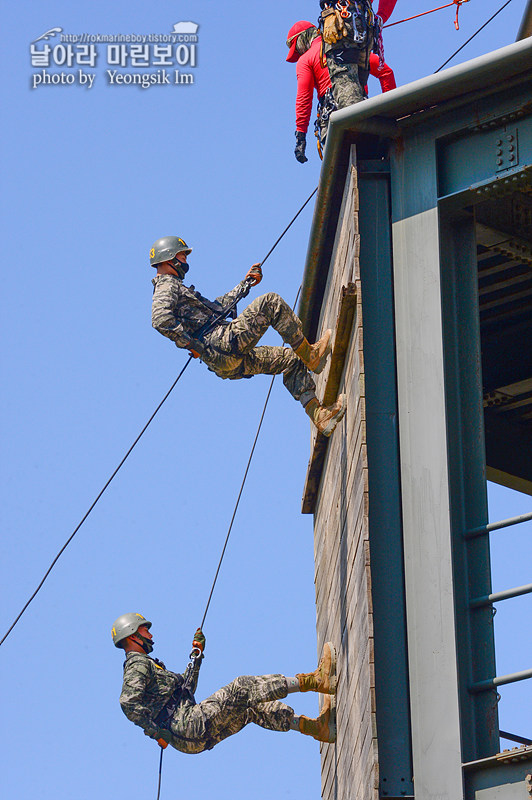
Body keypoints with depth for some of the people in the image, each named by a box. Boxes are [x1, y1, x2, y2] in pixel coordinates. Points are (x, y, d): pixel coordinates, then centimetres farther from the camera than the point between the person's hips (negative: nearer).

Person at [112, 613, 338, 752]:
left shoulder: (147, 665, 29)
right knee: (242, 689, -16)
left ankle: (317, 727, -3)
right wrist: (156, 730, -22)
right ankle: (313, 680, -19)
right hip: (186, 723, -10)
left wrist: (197, 655, 32)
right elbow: (128, 702, -21)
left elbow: (187, 687, 36)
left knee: (252, 708, 7)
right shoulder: (137, 665, -3)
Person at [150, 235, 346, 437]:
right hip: (221, 342, -11)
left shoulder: (175, 288, 32)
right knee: (270, 302, -11)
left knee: (292, 361, 9)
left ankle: (320, 416, -2)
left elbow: (217, 306, 37)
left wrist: (245, 284, 36)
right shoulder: (166, 286, 0)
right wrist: (191, 343, -19)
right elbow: (160, 320, -21)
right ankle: (310, 355, -6)